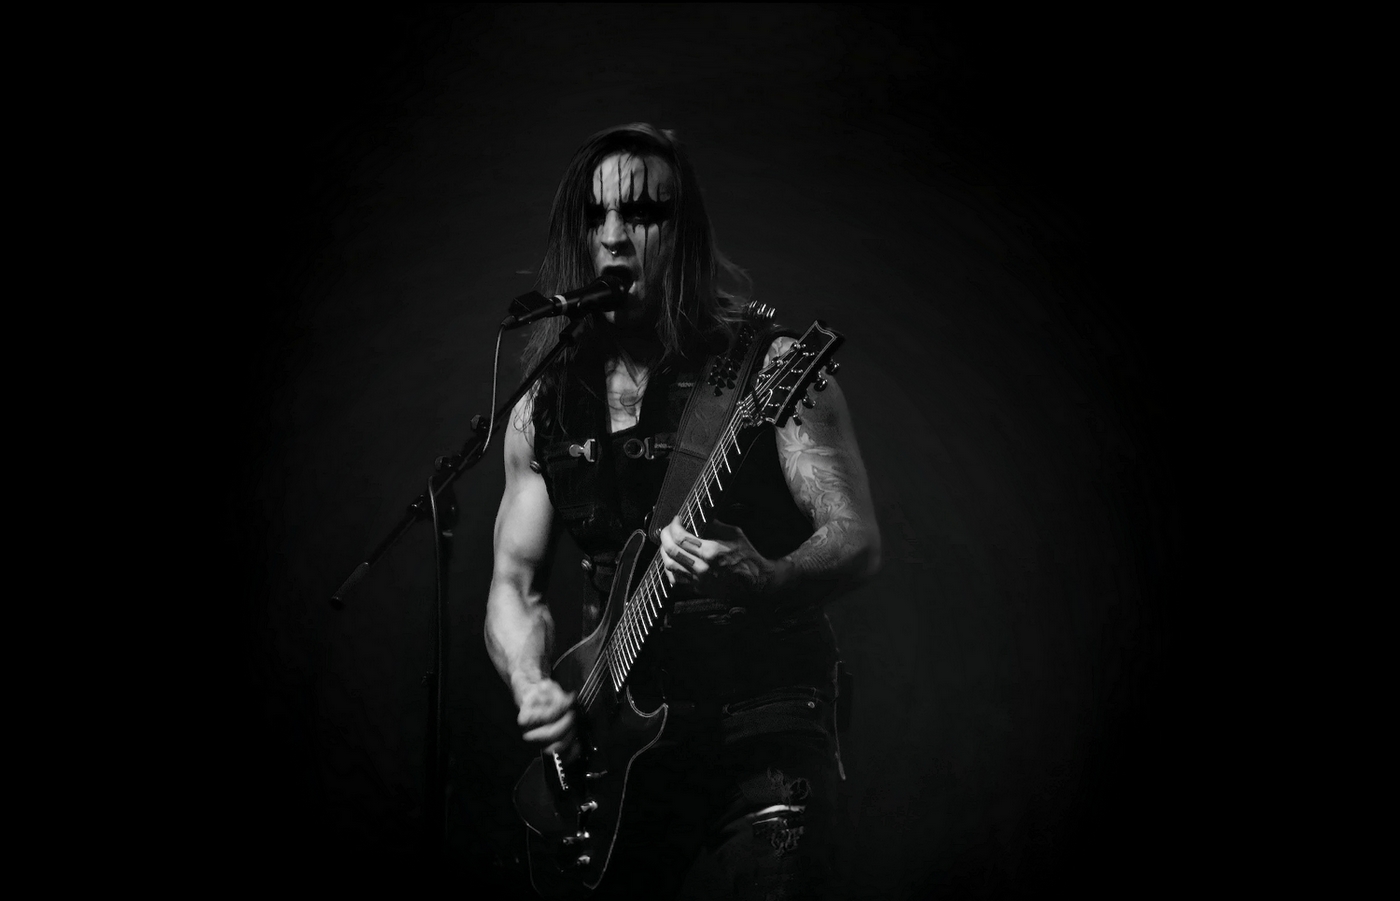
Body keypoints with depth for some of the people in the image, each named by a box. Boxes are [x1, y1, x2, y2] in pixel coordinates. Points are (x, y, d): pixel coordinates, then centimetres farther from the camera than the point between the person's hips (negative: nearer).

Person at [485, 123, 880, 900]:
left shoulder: (767, 368, -4)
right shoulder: (542, 408, 9)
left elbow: (858, 542, -9)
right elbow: (513, 580, 11)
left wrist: (764, 582, -30)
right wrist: (533, 686, -10)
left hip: (766, 726, -4)